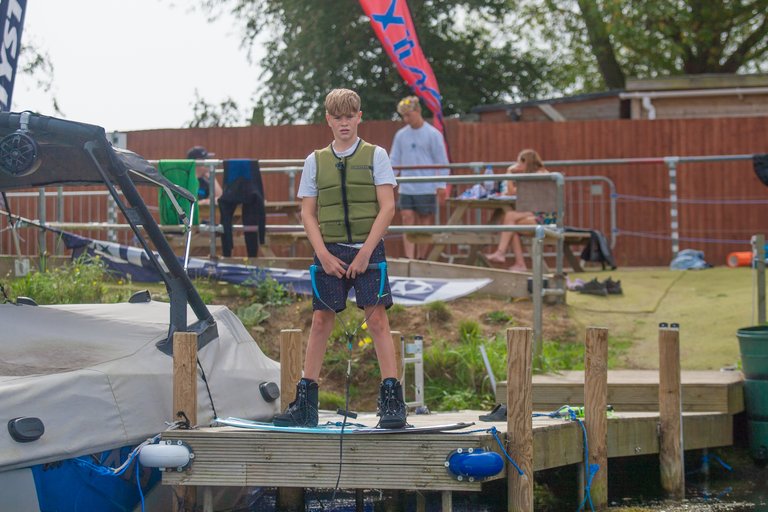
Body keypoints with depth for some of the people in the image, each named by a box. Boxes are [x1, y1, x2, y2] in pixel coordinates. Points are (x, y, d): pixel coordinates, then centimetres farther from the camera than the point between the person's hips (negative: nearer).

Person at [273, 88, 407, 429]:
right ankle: (305, 403, 5)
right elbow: (308, 213, 8)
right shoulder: (315, 161, 9)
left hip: (367, 249, -2)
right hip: (329, 252, 2)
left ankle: (392, 401, -8)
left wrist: (365, 252, -11)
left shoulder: (375, 156, 3)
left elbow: (387, 207, -3)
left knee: (377, 318, -9)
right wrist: (323, 254, -5)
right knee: (321, 320, 2)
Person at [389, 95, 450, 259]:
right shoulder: (401, 135, 9)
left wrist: (441, 185, -7)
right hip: (406, 189, 3)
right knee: (407, 220, -5)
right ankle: (409, 259, -9)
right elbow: (394, 161, 12)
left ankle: (421, 259, 12)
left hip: (426, 189, -3)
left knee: (425, 223, 3)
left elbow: (442, 162, -1)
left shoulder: (433, 134, -2)